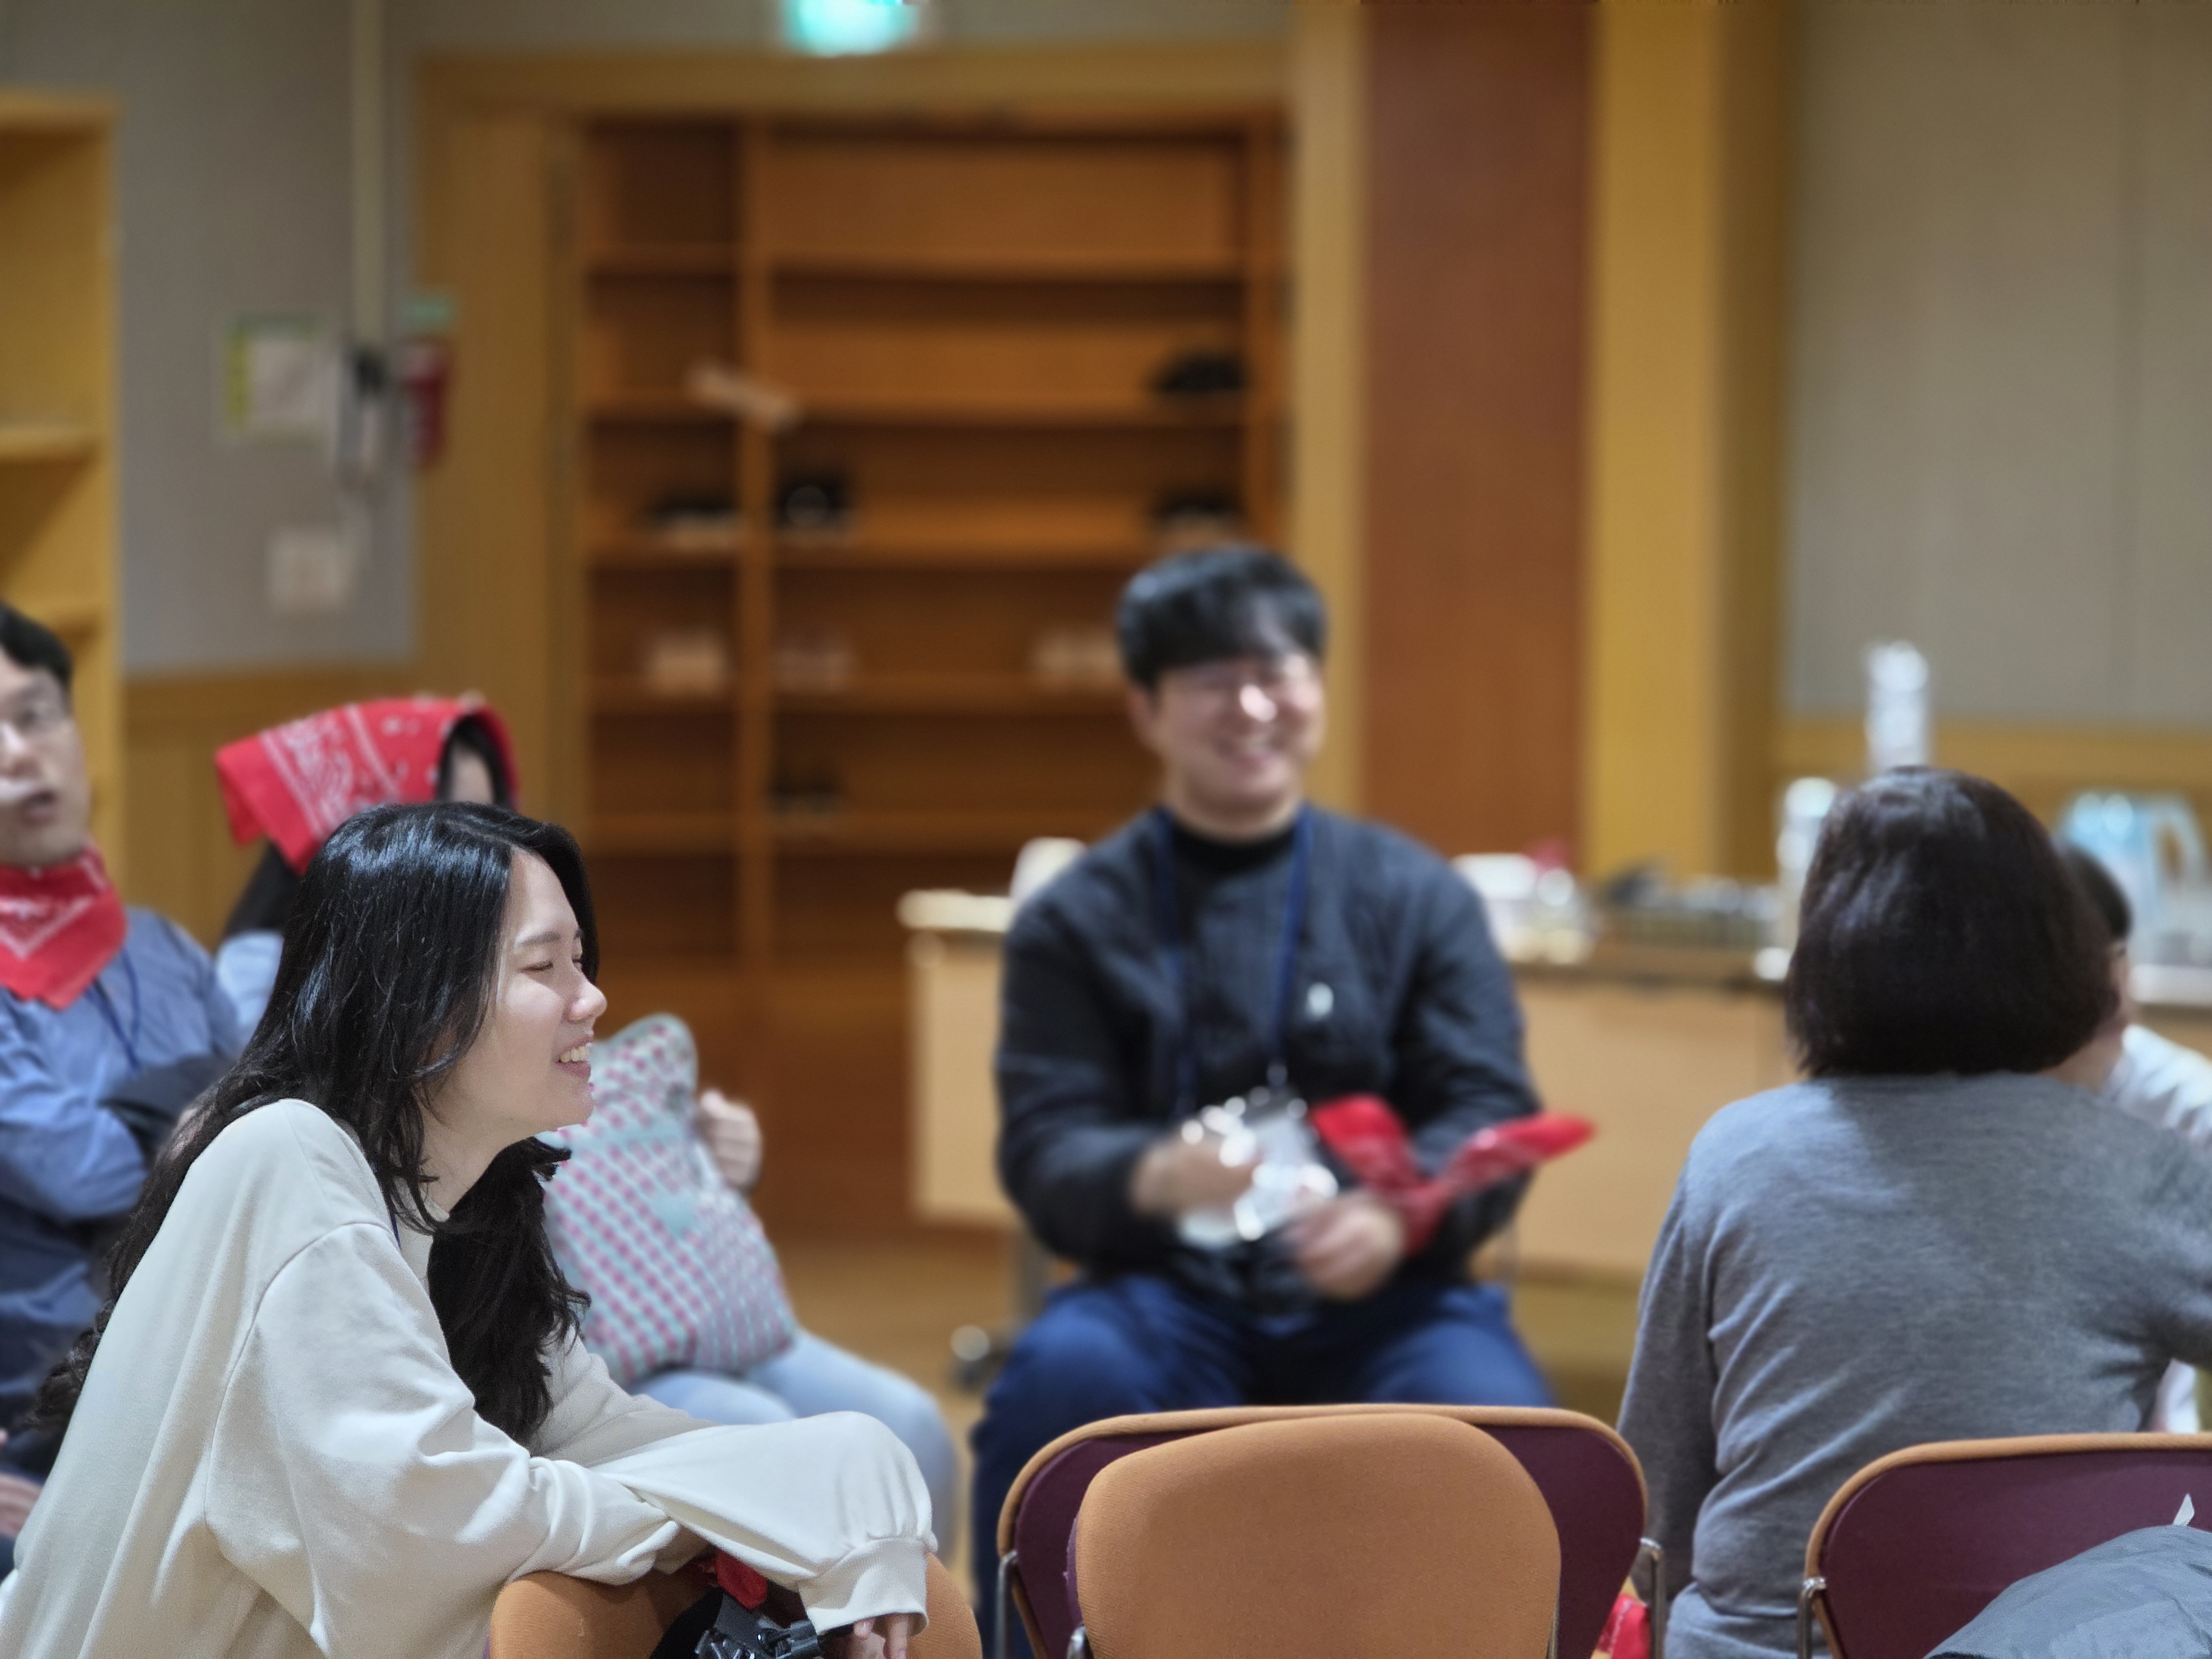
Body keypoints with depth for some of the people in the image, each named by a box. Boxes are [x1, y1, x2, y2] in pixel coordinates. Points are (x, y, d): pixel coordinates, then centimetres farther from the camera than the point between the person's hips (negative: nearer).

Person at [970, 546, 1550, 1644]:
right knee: (1061, 1378, -33)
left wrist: (1399, 1213, -23)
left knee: (1496, 1421, -31)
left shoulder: (1418, 896, 10)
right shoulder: (1074, 921, 8)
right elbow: (1045, 1152, -3)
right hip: (1170, 1294, 0)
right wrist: (1158, 1176, -28)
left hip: (1379, 1296, 0)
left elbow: (1492, 1111, 1)